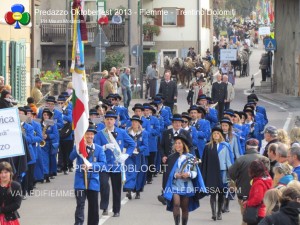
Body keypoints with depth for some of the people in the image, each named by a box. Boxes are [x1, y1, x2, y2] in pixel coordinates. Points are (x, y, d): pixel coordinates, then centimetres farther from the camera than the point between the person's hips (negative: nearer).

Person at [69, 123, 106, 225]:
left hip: (93, 181, 2)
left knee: (93, 206, 10)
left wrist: (91, 165, -21)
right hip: (80, 181, -2)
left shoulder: (99, 149, 5)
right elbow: (71, 157, -13)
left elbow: (103, 163, -5)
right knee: (80, 205, -10)